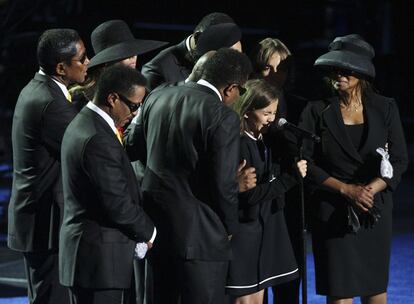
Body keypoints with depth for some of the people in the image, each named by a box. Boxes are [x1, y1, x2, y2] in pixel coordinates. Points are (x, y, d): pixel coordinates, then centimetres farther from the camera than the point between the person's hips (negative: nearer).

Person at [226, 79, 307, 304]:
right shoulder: (238, 144, -19)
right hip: (244, 229, -8)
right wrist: (291, 177, -20)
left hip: (263, 227, 8)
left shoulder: (260, 140, 9)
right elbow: (249, 195, -21)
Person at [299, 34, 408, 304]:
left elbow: (400, 161, 1)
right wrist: (346, 189, -15)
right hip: (333, 211, -2)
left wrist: (370, 190, -14)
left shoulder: (385, 108, 3)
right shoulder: (318, 111, -2)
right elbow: (305, 163, -6)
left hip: (376, 210, 2)